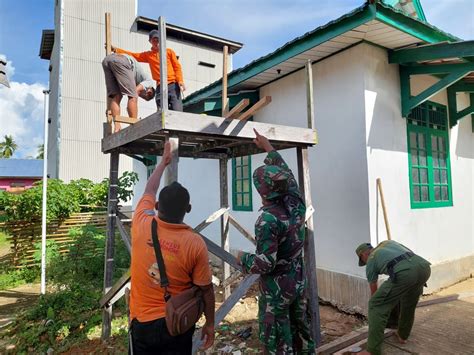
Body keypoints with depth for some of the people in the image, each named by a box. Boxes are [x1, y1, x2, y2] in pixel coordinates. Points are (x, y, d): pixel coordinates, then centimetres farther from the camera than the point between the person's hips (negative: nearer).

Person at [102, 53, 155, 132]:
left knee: (116, 96, 6)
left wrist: (109, 109, 26)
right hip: (121, 61, -7)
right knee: (132, 96, -2)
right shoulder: (148, 81, 20)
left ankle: (117, 128, -4)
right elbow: (136, 90, 0)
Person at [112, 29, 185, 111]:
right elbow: (132, 55, 20)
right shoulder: (147, 55, 20)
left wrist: (180, 81, -7)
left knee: (177, 111, -13)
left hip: (173, 85, -2)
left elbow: (177, 66, 8)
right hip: (160, 87, 2)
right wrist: (116, 49, 12)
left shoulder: (169, 51, 15)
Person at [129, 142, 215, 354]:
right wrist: (210, 323, 6)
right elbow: (206, 289, -10)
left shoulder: (141, 226, -14)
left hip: (141, 323, 2)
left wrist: (164, 161, 19)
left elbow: (149, 191, 5)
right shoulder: (195, 244, -19)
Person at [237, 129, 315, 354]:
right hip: (298, 283, 7)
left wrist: (242, 258, -7)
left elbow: (266, 263, -27)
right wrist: (268, 148, 20)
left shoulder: (268, 220, -26)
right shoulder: (296, 204, -6)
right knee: (300, 330, 23)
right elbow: (286, 174, 10)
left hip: (276, 289, -7)